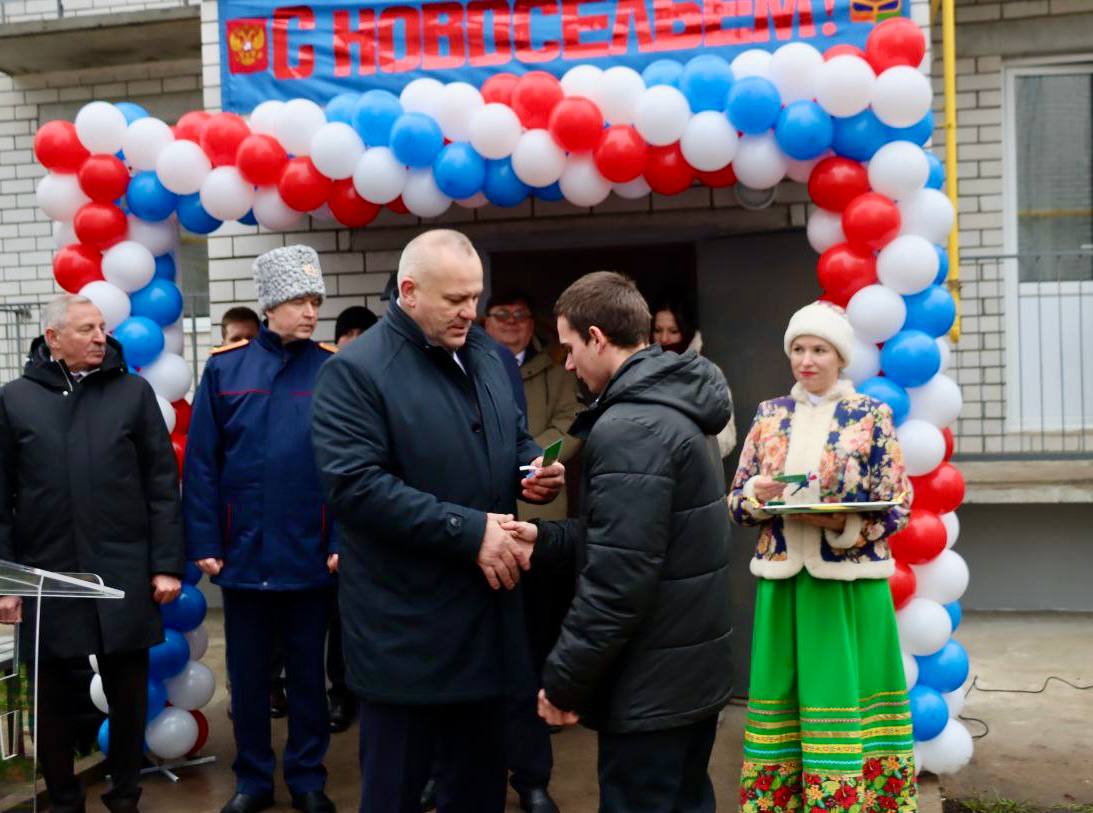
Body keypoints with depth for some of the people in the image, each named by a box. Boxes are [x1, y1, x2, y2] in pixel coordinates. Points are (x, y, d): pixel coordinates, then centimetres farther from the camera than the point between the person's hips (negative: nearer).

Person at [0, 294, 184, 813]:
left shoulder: (133, 392, 2)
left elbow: (162, 484, 1)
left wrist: (167, 564, -3)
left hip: (123, 574, 0)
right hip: (46, 574, 0)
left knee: (128, 692, 9)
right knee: (53, 696, 12)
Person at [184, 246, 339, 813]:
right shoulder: (225, 368, -1)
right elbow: (201, 462, -1)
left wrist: (343, 541, -13)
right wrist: (204, 543, -5)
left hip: (309, 554, -1)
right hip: (243, 552, 1)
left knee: (307, 672, 13)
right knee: (247, 674, 14)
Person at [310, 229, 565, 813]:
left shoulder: (484, 354, 9)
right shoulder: (355, 370, -13)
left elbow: (516, 438, 22)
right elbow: (355, 485, -23)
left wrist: (536, 468, -2)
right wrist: (469, 530, -23)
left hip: (484, 614, 7)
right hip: (406, 628, -7)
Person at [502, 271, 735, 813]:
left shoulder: (628, 428, -22)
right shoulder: (676, 408, 10)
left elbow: (616, 580, -25)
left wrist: (563, 680, -15)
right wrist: (547, 538, 8)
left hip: (649, 682, -9)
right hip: (694, 667, 10)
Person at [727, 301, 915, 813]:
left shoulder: (872, 416, -2)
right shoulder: (769, 414, 8)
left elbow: (897, 509, -4)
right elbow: (735, 501, 9)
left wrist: (840, 523, -21)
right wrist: (757, 493, -13)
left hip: (850, 580, -3)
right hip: (783, 578, 3)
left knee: (844, 697, 0)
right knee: (783, 698, 9)